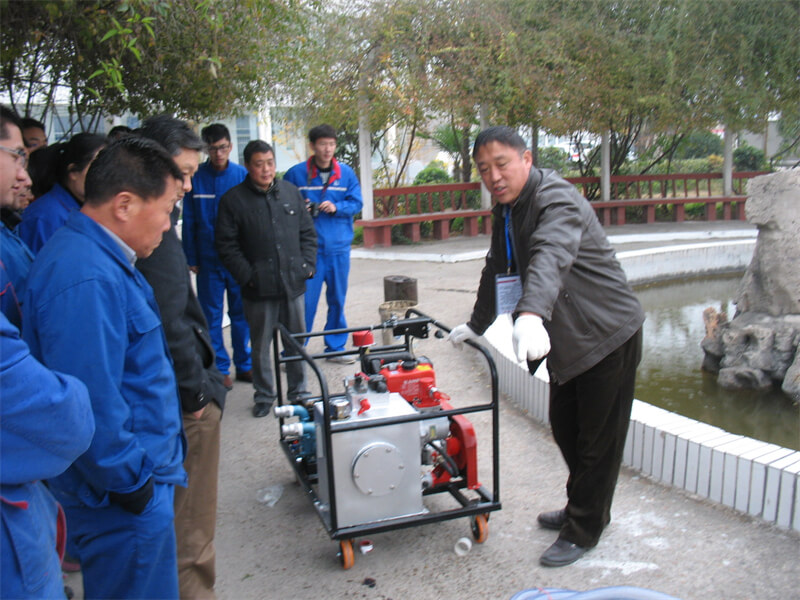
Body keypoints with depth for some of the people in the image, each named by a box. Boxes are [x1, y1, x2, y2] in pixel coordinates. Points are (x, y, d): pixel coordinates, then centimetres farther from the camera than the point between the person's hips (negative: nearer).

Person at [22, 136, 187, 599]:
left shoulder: (93, 257, 8)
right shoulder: (87, 281, -27)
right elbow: (91, 406, -29)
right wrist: (132, 486, -17)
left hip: (134, 479, 10)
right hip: (125, 501, -10)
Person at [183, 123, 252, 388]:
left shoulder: (243, 175, 1)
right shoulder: (196, 177, -1)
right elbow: (189, 221, 1)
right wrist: (192, 258, -2)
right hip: (208, 259, -1)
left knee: (241, 313, 9)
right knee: (211, 315, 6)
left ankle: (244, 364, 22)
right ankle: (219, 368, 17)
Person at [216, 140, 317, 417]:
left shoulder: (291, 192, 9)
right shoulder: (233, 199, -2)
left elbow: (307, 233, 14)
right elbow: (226, 246, -4)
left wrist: (307, 265, 2)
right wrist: (247, 276, -11)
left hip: (293, 283, 3)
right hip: (259, 289, -3)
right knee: (260, 345, 8)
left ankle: (298, 391, 28)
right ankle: (264, 395, 23)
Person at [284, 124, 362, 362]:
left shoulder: (346, 173, 5)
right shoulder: (296, 173, -1)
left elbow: (356, 203, 6)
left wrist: (337, 207, -12)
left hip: (339, 247, 3)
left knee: (337, 300, 13)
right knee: (304, 300, -3)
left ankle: (335, 347, 27)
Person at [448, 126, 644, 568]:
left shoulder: (555, 199, -22)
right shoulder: (506, 210, 8)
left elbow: (550, 256, -43)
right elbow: (498, 271, 21)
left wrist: (531, 314, -60)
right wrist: (476, 325, 28)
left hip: (607, 334, -9)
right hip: (567, 339, 9)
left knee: (598, 440, 2)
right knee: (565, 430, 18)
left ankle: (583, 530, 17)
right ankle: (584, 509, 38)